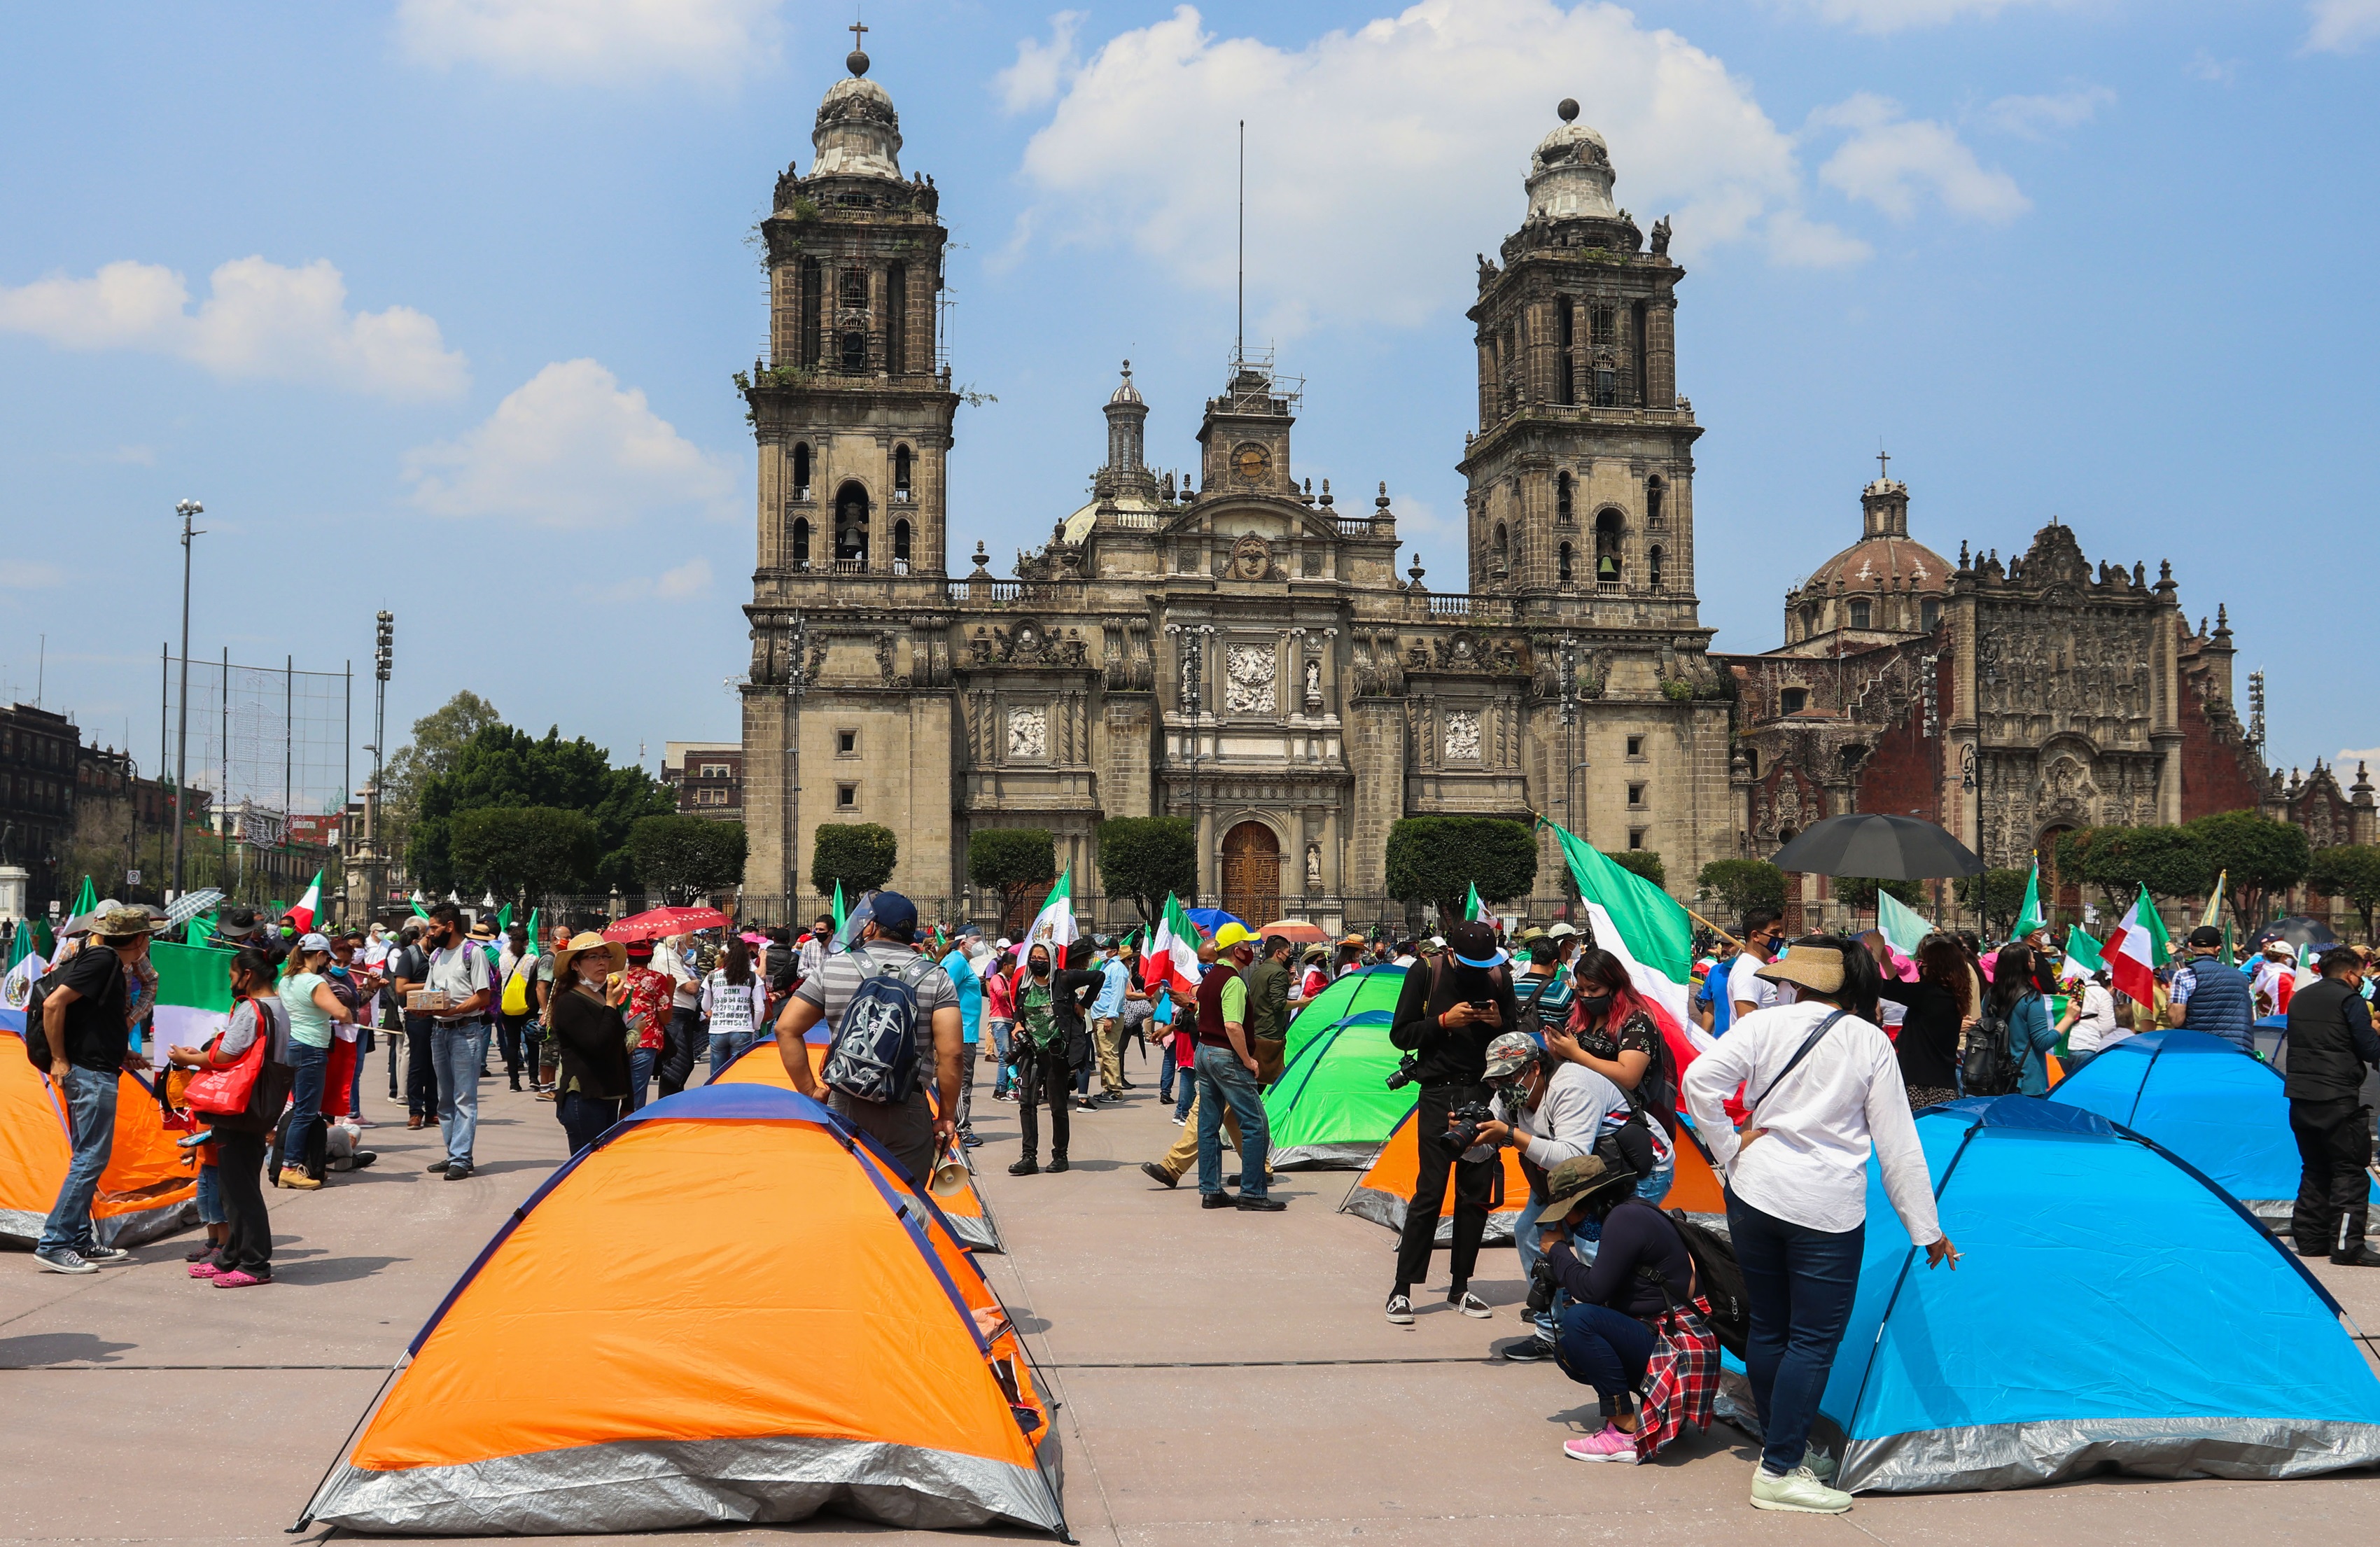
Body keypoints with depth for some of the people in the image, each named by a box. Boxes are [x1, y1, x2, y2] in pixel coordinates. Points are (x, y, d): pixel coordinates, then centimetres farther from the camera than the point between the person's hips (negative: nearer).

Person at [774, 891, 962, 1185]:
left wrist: (810, 1092, 9)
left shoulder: (831, 968, 6)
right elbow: (950, 1054, -5)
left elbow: (786, 1029, 5)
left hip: (842, 1107, 1)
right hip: (908, 1116, -1)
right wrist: (947, 1116, 3)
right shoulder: (936, 978, 2)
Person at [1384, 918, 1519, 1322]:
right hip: (1439, 1095, -3)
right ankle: (1401, 1290, -1)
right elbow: (1400, 1034, -2)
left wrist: (1500, 1024, -9)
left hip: (1484, 1094, 4)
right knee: (1429, 1191, -7)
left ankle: (1460, 1288, 17)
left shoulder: (1499, 978, 5)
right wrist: (1444, 1022, -15)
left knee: (1477, 1193, 6)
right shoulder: (1425, 974, -3)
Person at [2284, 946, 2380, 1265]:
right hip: (2339, 1098, -7)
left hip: (2300, 1095, 7)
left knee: (2314, 1168, 15)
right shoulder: (2350, 999, -8)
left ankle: (2309, 1238, 15)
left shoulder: (2298, 999, 15)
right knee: (2349, 1170, -3)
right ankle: (2347, 1245, -8)